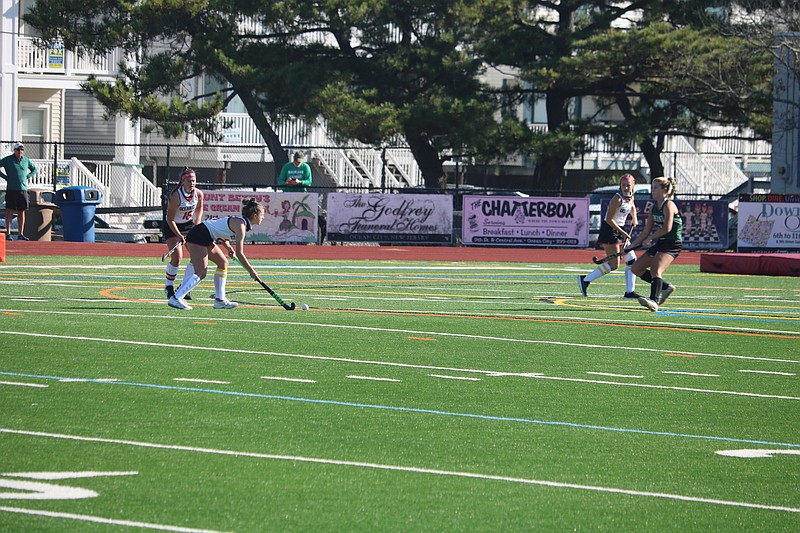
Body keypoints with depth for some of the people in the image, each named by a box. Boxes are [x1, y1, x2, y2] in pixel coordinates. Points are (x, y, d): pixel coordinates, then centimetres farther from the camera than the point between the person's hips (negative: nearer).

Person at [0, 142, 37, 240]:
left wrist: (28, 177, 9)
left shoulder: (26, 160, 11)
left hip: (23, 189, 4)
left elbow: (34, 169, 26)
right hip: (11, 189, -4)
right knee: (10, 211, -7)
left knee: (21, 212, 5)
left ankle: (20, 234, 9)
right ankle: (8, 233, -6)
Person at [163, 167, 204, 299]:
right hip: (172, 226, -5)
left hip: (189, 224, 5)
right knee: (177, 257, -16)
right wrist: (179, 235, -29)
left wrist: (197, 223, 1)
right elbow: (170, 219, -23)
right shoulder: (176, 197, -28)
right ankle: (169, 286, 4)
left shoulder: (199, 194, -12)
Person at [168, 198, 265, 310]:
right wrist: (251, 271, -15)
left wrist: (228, 247, 8)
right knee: (201, 273, -15)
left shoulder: (241, 221, 12)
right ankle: (176, 298, -16)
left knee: (223, 262, 14)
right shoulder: (240, 225, -17)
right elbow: (239, 253, -21)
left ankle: (220, 300, 15)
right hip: (198, 237, -11)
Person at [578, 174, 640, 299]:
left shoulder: (630, 197, 6)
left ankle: (630, 292, 11)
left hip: (620, 230, 9)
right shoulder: (617, 199, -20)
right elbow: (609, 219, -22)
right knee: (613, 264, -13)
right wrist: (623, 232, -21)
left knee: (631, 260, 6)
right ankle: (585, 280, -4)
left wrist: (634, 217, 17)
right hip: (609, 230, -9)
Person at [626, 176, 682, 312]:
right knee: (636, 268, 12)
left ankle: (654, 301, -46)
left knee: (656, 270, -30)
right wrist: (633, 244, 13)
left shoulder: (668, 205, -13)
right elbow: (647, 230, 17)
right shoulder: (654, 208, 13)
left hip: (671, 244, -10)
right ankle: (666, 287, 19)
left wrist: (649, 238, -14)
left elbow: (667, 228, -24)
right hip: (658, 244, 10)